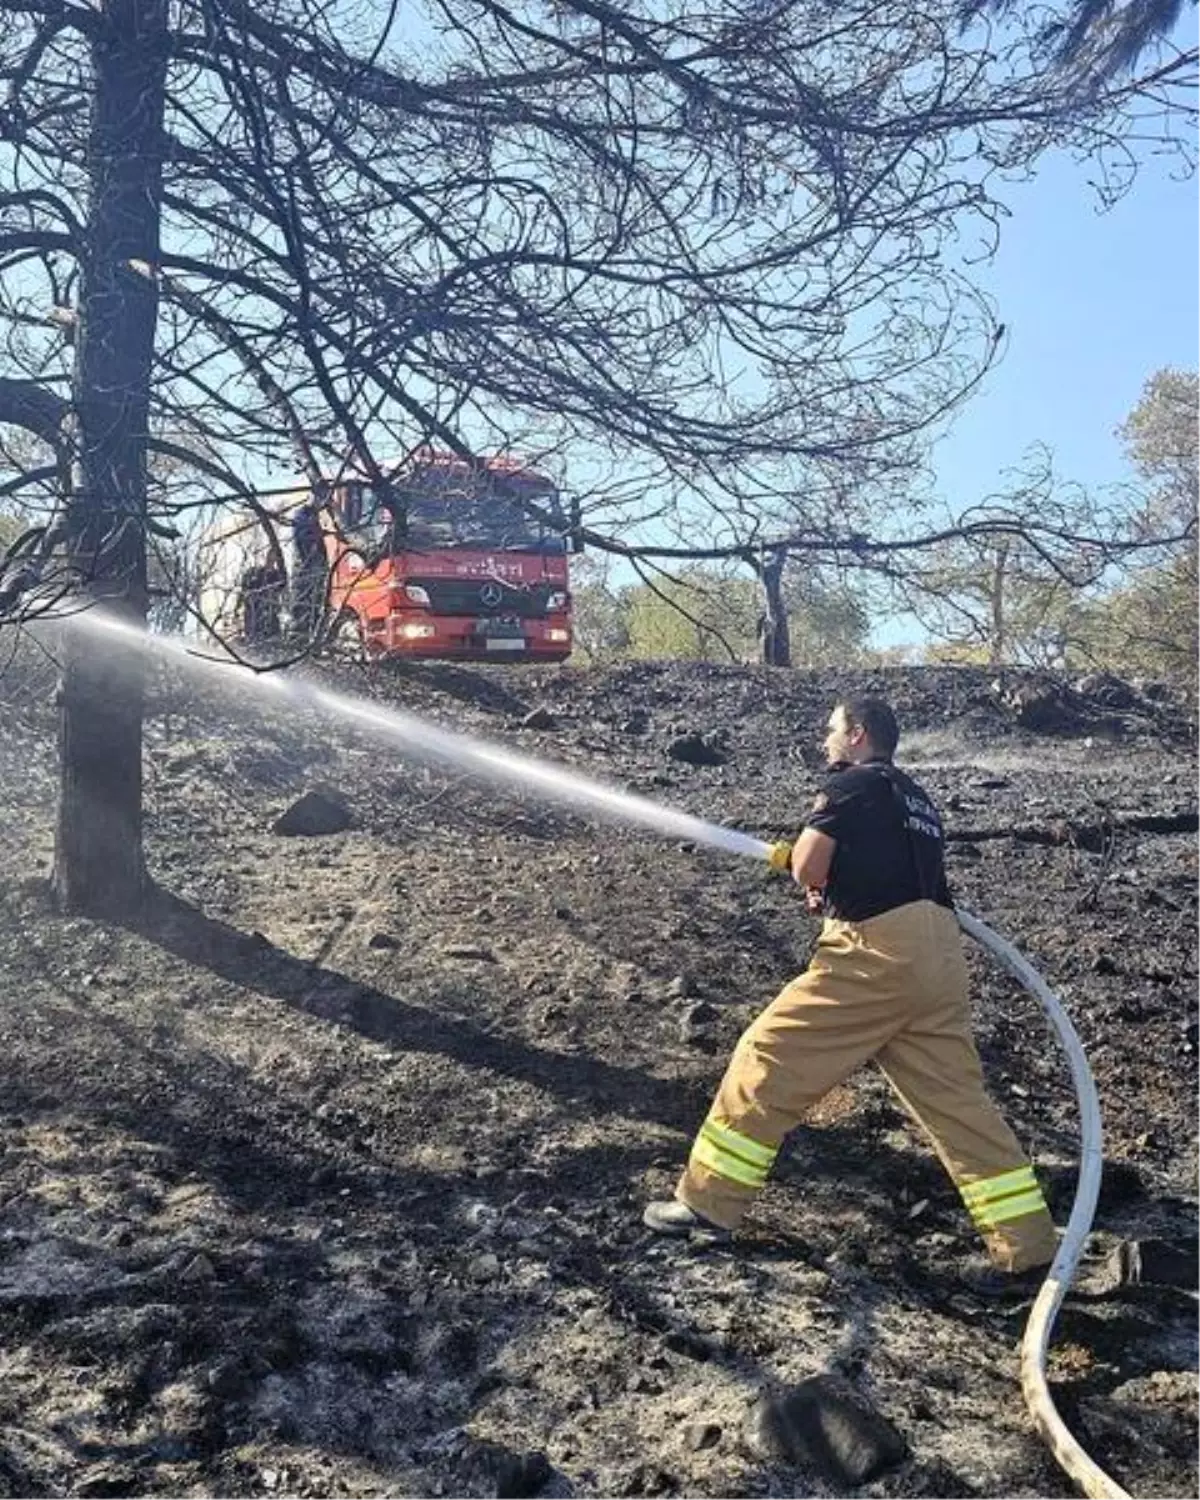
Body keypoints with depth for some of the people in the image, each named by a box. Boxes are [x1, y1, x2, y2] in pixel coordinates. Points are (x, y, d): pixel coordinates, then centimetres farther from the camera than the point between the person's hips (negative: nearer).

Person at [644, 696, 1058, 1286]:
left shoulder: (849, 785, 1)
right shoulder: (916, 799, 26)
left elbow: (808, 866, -7)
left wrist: (818, 885, 14)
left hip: (876, 954, -8)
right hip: (939, 957, 8)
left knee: (766, 1065, 1)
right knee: (957, 1100, 11)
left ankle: (707, 1205, 8)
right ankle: (1027, 1244, 12)